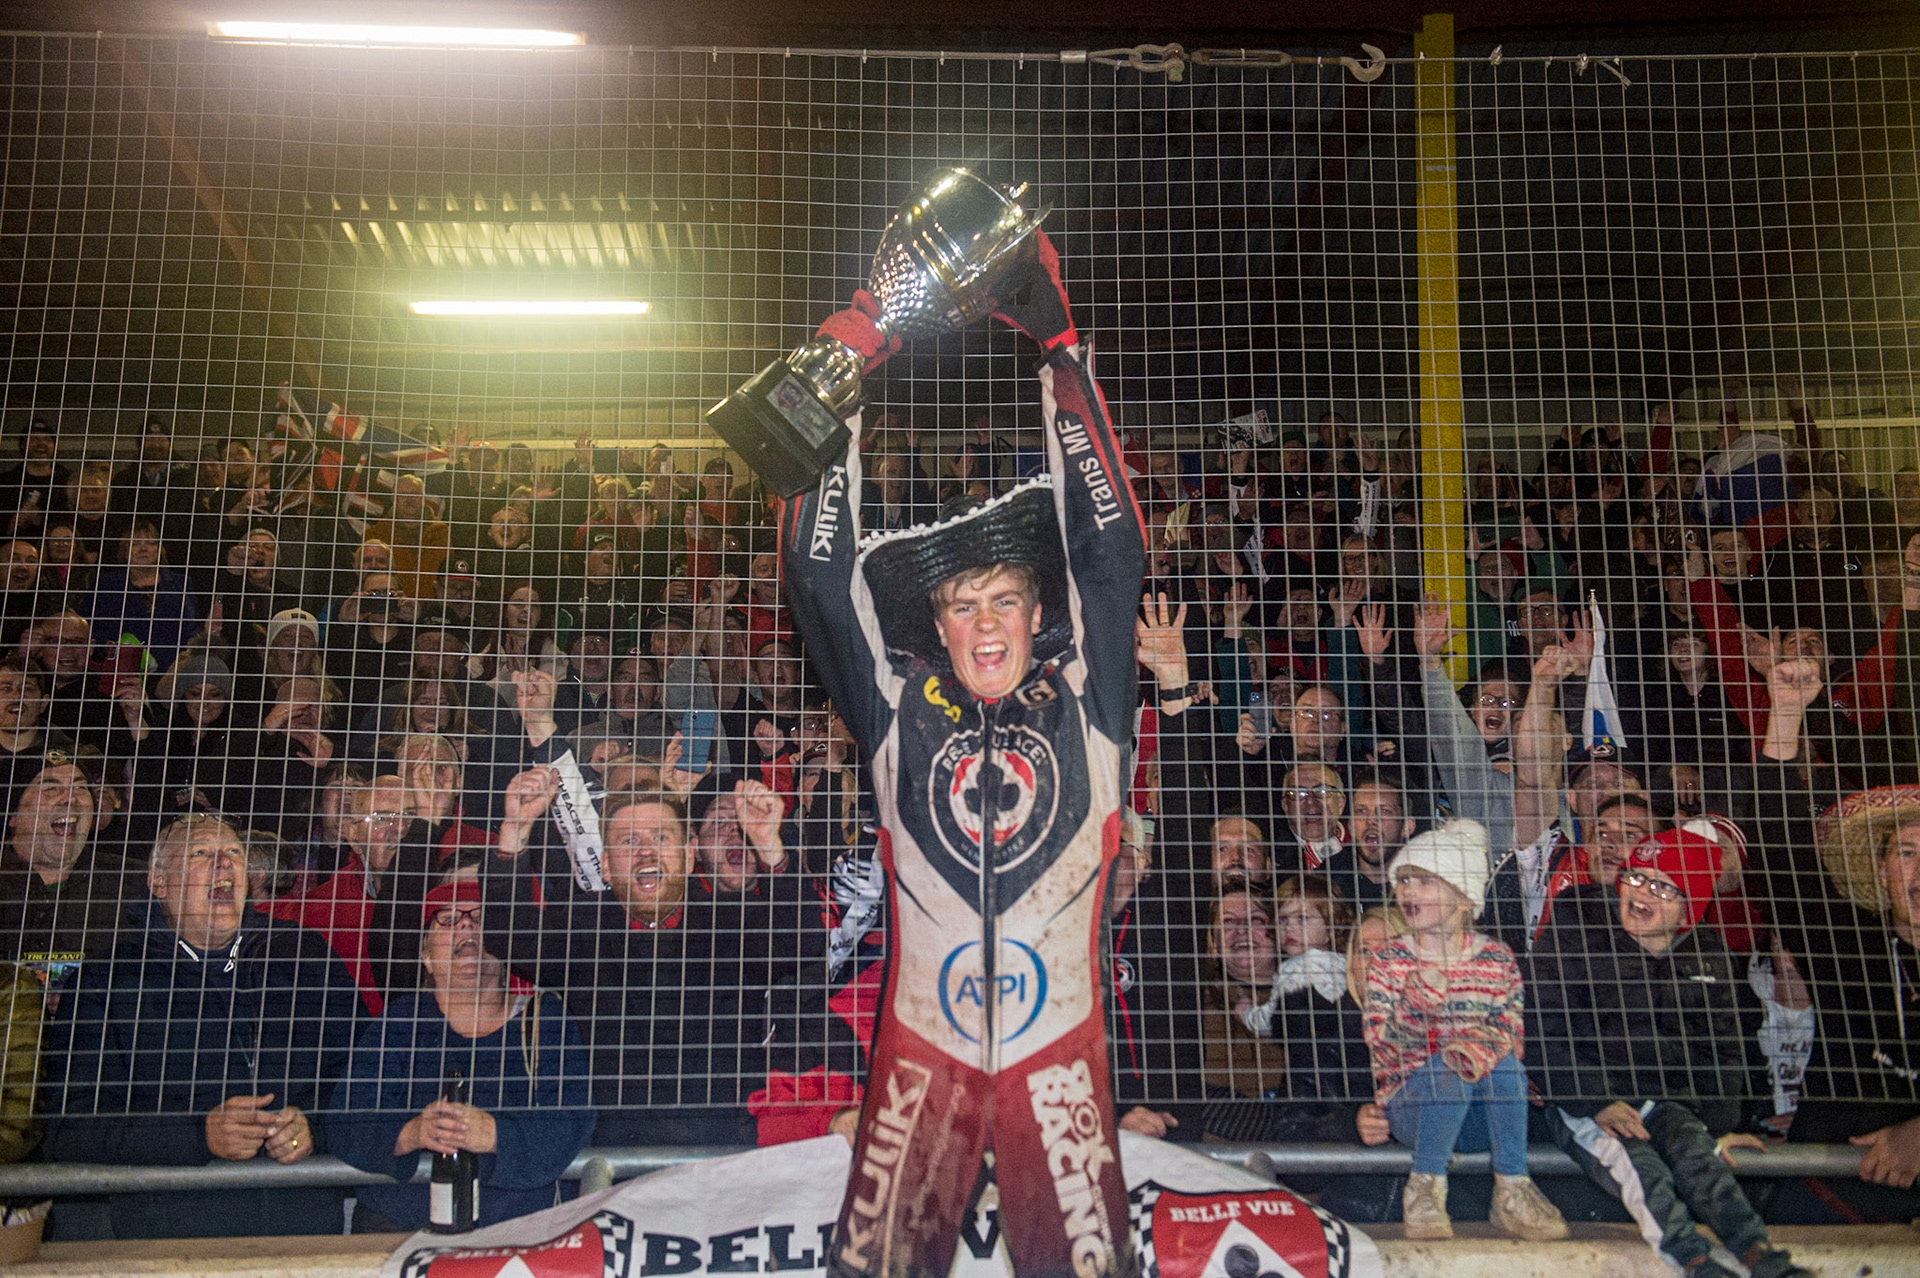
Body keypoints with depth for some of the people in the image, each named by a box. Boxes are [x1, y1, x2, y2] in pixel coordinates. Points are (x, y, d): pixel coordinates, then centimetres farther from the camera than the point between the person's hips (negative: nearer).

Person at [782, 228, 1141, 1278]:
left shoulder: (1081, 699, 4)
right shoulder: (899, 707, 5)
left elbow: (1109, 548, -3)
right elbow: (820, 571, 1)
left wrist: (1058, 350, -5)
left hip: (1059, 1045, 0)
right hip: (922, 1045, 1)